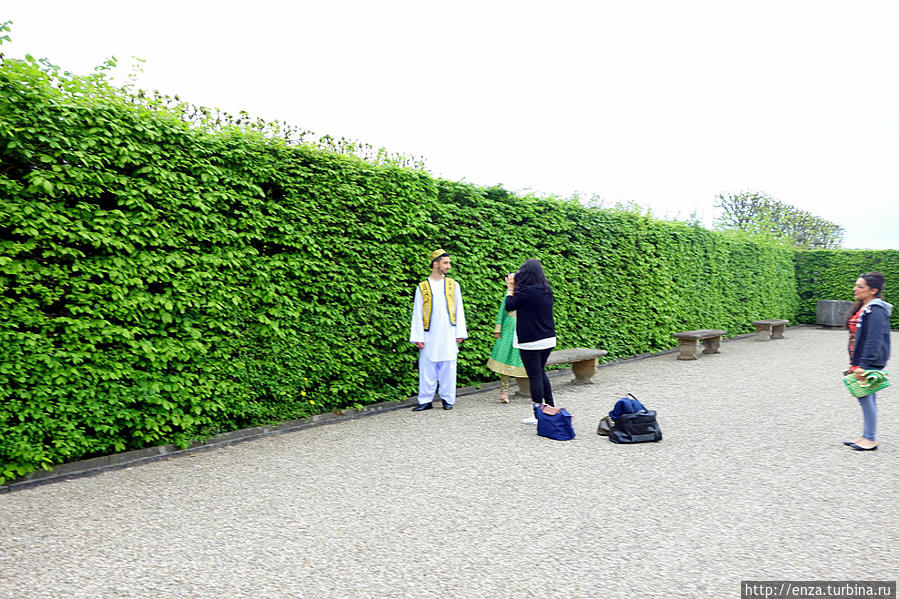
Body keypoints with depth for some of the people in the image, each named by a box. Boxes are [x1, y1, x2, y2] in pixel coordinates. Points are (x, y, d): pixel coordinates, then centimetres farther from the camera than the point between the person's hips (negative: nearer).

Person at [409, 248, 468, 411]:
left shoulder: (453, 285, 9)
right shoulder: (422, 287, 4)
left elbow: (459, 310, 8)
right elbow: (417, 314, 4)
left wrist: (459, 333, 1)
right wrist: (418, 337, -4)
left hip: (448, 335, 1)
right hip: (430, 336, -1)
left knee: (448, 367, 4)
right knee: (427, 368, 1)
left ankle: (447, 399, 15)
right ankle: (426, 400, 10)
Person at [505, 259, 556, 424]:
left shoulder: (526, 291, -18)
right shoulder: (547, 290, 5)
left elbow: (509, 306, -7)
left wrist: (510, 288, 4)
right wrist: (515, 287, 15)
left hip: (531, 342, -7)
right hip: (548, 339, 7)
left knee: (535, 376, 1)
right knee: (541, 372, 21)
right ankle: (551, 407, 28)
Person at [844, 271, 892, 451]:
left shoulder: (876, 311, -16)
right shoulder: (862, 308, 14)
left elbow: (873, 341, -21)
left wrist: (863, 365, -23)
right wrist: (855, 363, 21)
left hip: (870, 363, -10)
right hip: (860, 362, 10)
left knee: (866, 397, -4)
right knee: (866, 398, 14)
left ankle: (871, 440, 5)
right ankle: (867, 436, 22)